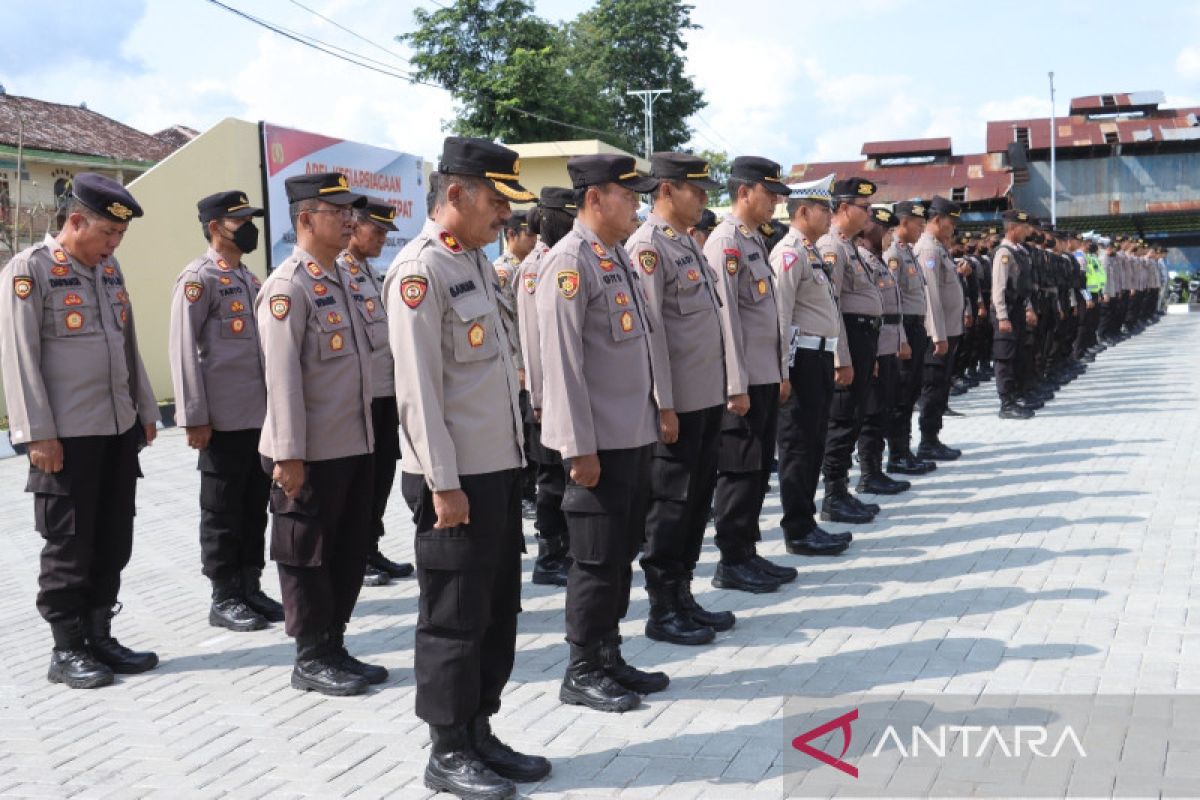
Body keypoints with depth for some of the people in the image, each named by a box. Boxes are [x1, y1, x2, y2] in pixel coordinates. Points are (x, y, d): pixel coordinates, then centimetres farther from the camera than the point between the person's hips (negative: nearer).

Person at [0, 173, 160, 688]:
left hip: (119, 432, 7)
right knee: (68, 547, 2)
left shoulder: (109, 270, 13)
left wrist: (145, 410, 18)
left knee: (113, 544, 11)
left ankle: (99, 637, 22)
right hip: (66, 437, -7)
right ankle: (67, 650, 14)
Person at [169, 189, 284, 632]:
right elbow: (183, 349, -13)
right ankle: (224, 599, 10)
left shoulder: (250, 278, 16)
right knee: (222, 512, 2)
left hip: (262, 416, 8)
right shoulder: (198, 278, -8)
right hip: (223, 420, -7)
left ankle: (250, 587, 22)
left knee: (255, 508, 12)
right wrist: (194, 417, -17)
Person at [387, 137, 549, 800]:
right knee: (454, 618, 2)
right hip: (456, 477, -9)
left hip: (499, 468, 9)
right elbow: (417, 390, -19)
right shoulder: (419, 270, -15)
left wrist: (507, 461, 17)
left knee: (498, 610, 16)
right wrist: (443, 484, -19)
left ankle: (479, 733, 28)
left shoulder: (475, 261, 13)